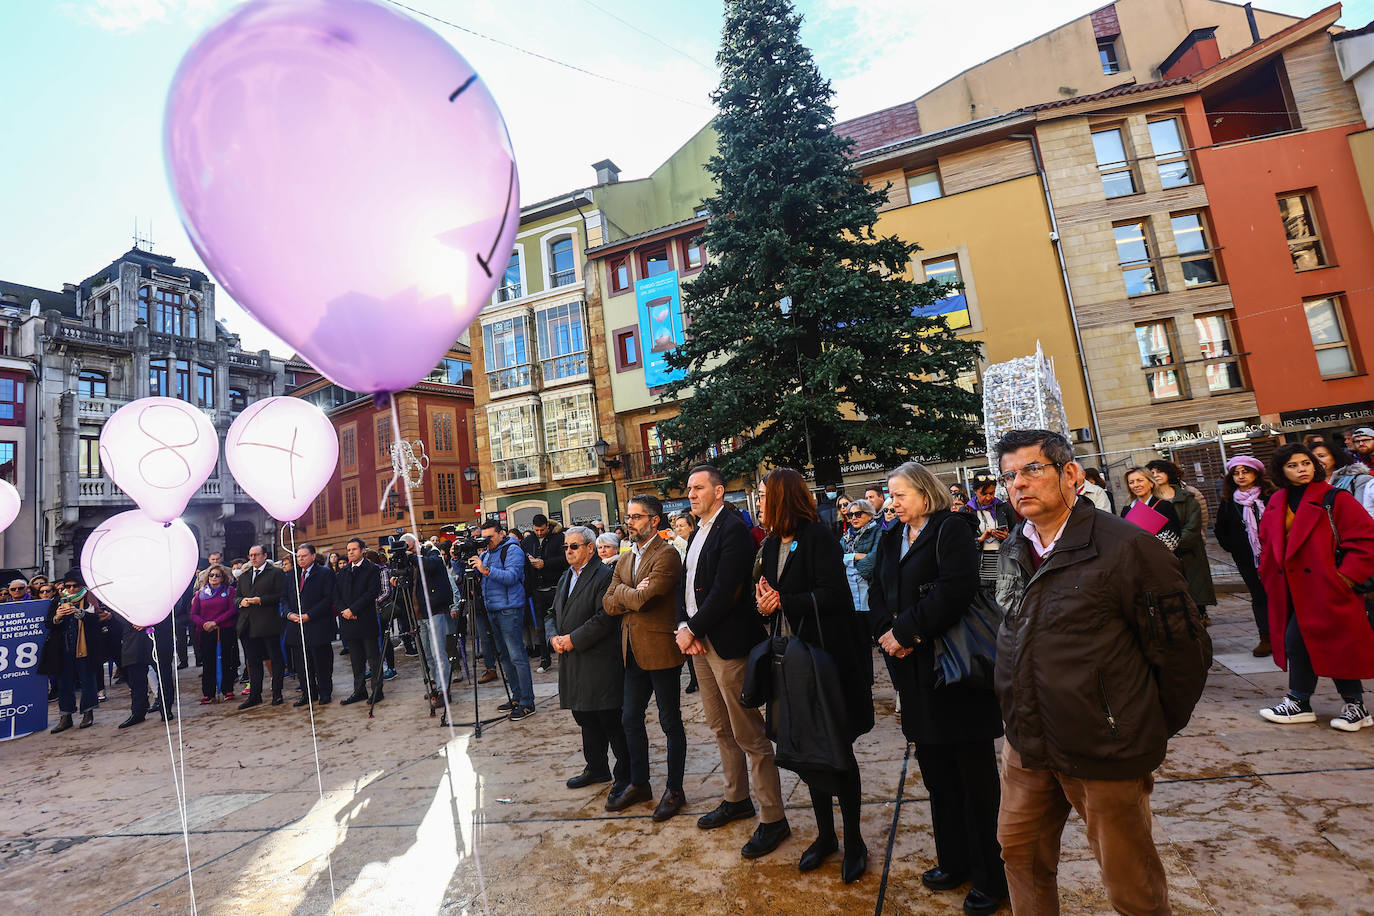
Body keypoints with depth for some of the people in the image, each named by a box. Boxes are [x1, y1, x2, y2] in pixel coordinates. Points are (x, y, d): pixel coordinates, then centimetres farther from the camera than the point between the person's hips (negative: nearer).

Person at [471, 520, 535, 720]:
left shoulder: (512, 550, -7)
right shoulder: (486, 553, 17)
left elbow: (511, 577, -20)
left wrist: (486, 570, -27)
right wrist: (473, 564, -3)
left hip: (509, 610, -9)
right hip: (492, 610, 9)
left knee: (517, 656, -8)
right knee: (504, 656, 13)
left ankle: (527, 703, -4)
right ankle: (517, 697, 23)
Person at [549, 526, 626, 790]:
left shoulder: (604, 575, -11)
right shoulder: (565, 577, 17)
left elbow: (605, 618, -19)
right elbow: (554, 613, 21)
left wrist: (573, 639, -18)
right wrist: (555, 637, 1)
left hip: (599, 662, -8)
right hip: (572, 662, 9)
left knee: (611, 720, -2)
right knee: (585, 718, 18)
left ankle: (625, 775, 12)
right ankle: (596, 768, 34)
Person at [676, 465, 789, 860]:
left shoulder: (733, 528, -16)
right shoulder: (699, 532, 13)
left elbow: (725, 591, -22)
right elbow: (687, 585, 11)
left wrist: (692, 629, -14)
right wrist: (683, 626, -4)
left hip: (729, 643, -9)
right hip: (700, 642, 9)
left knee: (749, 735, 1)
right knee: (721, 728, 21)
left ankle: (773, 819, 15)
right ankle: (736, 799, 38)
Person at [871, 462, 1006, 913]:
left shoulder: (952, 529, -10)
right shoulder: (891, 539, 12)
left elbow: (955, 589, -23)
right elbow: (877, 593, 9)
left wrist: (904, 631, -18)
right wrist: (889, 631, -10)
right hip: (914, 670, 6)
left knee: (974, 771, 6)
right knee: (936, 770, 15)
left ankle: (989, 876, 21)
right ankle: (954, 860, 32)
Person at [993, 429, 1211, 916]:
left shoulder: (1127, 547, -16)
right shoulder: (1013, 551, 4)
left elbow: (1184, 649, -11)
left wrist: (1153, 730, -1)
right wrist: (1023, 718, 15)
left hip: (1105, 753, -5)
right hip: (1027, 745, 6)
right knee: (1020, 852, 19)